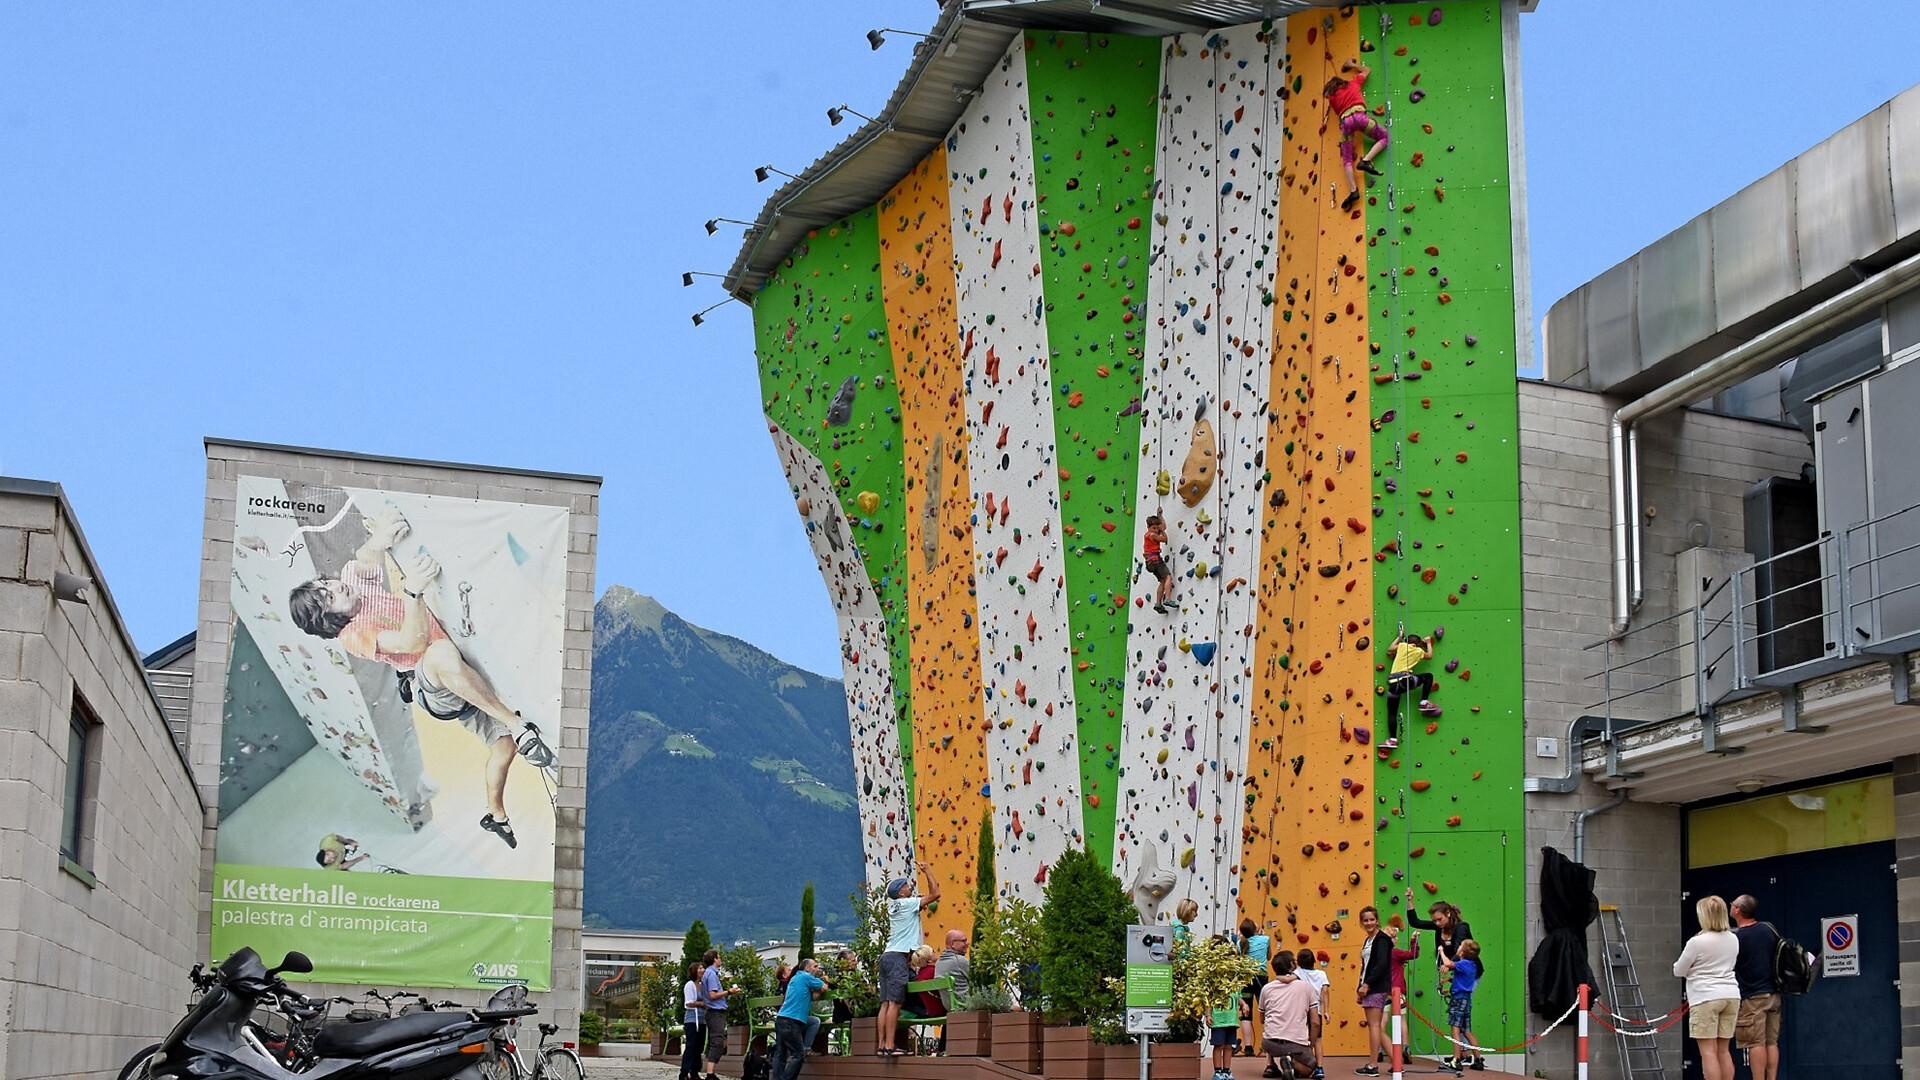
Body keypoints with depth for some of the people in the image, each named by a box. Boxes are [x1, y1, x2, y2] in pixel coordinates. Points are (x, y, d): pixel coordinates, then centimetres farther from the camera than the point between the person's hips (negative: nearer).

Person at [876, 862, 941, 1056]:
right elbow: (935, 894, -4)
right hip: (899, 958, -9)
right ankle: (890, 1046, -18)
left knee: (886, 1003, 4)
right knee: (895, 1002, -12)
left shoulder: (893, 906, 18)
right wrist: (927, 871, 6)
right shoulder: (907, 904, -4)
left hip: (887, 956, 9)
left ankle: (882, 1045, 0)